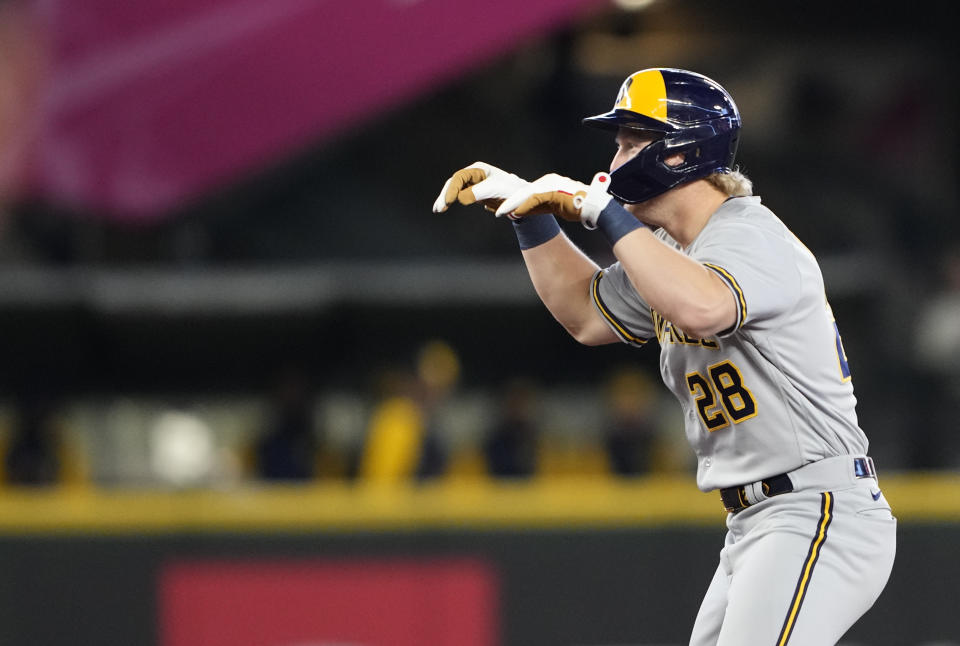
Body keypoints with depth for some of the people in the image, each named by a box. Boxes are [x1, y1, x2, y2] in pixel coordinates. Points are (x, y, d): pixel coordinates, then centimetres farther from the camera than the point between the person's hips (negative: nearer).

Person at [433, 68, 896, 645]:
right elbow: (589, 315, 30)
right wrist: (529, 211, 18)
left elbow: (700, 308, -39)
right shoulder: (672, 249, 15)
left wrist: (602, 209, -28)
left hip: (819, 513, -11)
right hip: (755, 526, 11)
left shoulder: (749, 239, -16)